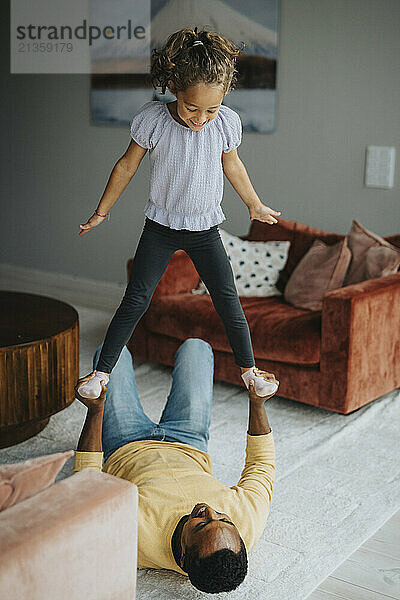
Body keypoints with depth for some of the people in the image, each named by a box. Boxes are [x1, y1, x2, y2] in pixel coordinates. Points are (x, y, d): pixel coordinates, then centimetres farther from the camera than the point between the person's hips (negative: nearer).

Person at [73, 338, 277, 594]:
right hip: (191, 448, 3)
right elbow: (262, 464, -19)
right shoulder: (249, 522, -40)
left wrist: (95, 410, -35)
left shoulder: (137, 538, -48)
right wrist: (257, 402, -22)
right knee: (195, 346, 14)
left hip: (125, 448, -2)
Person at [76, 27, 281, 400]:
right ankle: (102, 371, 11)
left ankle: (248, 368, 23)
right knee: (135, 300, -2)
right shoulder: (151, 119, -18)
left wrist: (255, 205, 20)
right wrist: (101, 213, 5)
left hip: (205, 229, 1)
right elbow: (127, 166, -3)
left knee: (227, 300, 2)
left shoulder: (227, 122, -14)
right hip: (160, 226, -1)